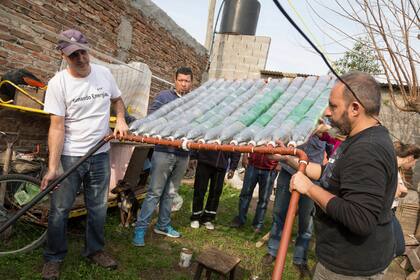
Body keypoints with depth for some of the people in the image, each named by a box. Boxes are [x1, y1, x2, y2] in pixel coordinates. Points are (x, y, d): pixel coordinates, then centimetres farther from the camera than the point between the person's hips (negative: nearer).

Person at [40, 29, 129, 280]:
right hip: (69, 156, -3)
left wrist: (121, 119, -4)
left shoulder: (104, 73, 0)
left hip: (100, 155, 3)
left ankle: (95, 250, 34)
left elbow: (117, 99, 17)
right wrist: (52, 167, -18)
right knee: (60, 210, 6)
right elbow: (57, 127, -14)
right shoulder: (58, 83, -12)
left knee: (99, 209, 14)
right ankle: (54, 258, 28)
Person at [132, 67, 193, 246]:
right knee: (155, 192, -2)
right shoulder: (164, 96, -1)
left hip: (183, 154, 4)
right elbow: (150, 117, -4)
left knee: (170, 193, 15)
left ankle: (163, 225, 29)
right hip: (164, 151, -4)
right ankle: (140, 228, 8)